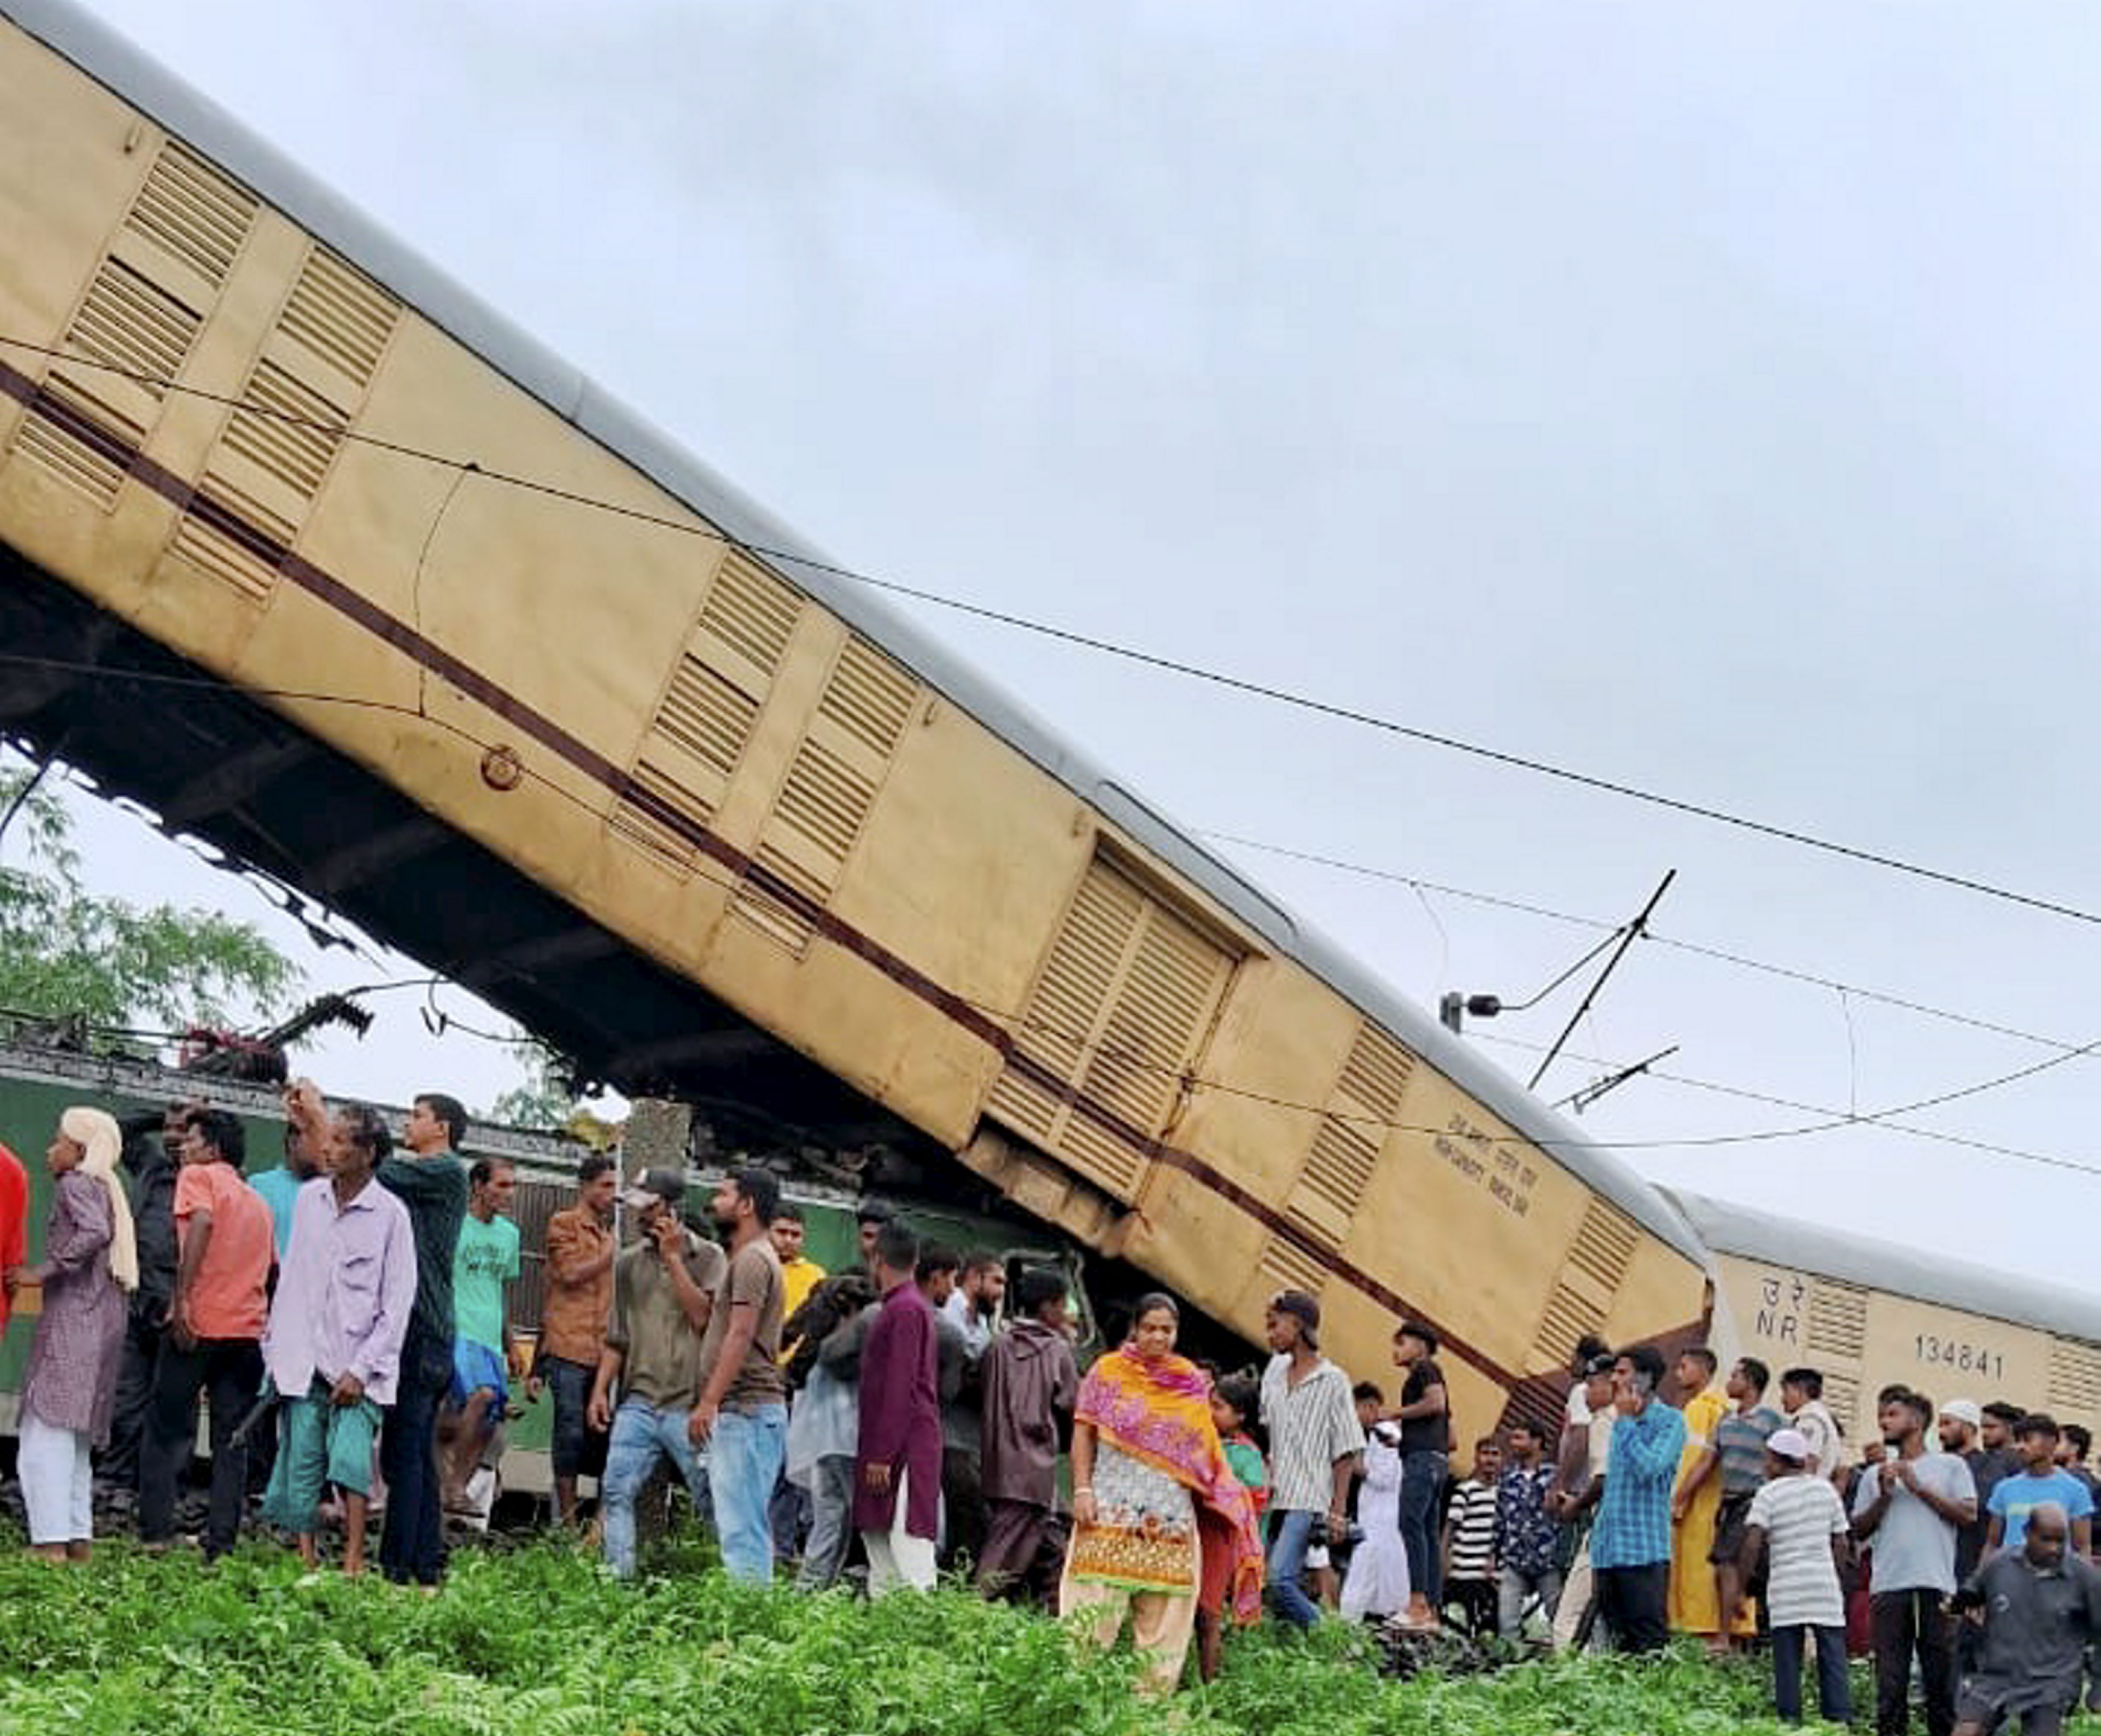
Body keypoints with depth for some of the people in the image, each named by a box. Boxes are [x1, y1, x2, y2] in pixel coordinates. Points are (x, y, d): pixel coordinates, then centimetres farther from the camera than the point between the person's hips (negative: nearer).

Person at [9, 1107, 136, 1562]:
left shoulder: (76, 1184, -5)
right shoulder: (106, 1188, 21)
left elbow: (95, 1233, -23)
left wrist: (41, 1272, -19)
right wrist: (38, 1275, 16)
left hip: (73, 1320, -10)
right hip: (104, 1320, 10)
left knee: (47, 1431, -12)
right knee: (74, 1437, 13)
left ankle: (51, 1541, -18)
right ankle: (79, 1539, 11)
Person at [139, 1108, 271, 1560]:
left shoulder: (198, 1176, 1)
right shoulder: (259, 1202, 21)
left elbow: (202, 1221, -19)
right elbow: (271, 1270, 21)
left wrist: (182, 1299, -22)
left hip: (199, 1323, -5)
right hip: (249, 1331, 5)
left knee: (168, 1432, 4)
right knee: (232, 1442, 7)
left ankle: (155, 1535, 0)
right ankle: (221, 1544, 2)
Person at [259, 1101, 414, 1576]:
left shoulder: (390, 1214, -6)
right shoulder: (309, 1199, 7)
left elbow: (398, 1304, -5)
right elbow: (290, 1278, 16)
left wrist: (361, 1370, -11)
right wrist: (274, 1349, 13)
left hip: (356, 1364, -4)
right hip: (302, 1359, 4)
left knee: (350, 1457, -16)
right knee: (302, 1462, 2)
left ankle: (353, 1563, -13)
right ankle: (306, 1559, 10)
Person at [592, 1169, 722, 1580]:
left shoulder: (708, 1257, 1)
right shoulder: (629, 1264, 14)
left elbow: (703, 1318, -13)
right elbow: (617, 1338, 17)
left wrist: (673, 1259, -11)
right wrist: (600, 1390, 8)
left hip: (689, 1404, -4)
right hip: (638, 1402, 4)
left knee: (713, 1498, 1)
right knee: (616, 1491, -6)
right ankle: (617, 1578, -2)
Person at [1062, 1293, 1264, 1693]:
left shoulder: (1192, 1382, 12)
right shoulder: (1108, 1371, 4)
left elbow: (1206, 1448, 17)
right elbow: (1084, 1434, 4)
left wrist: (1224, 1495, 8)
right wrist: (1082, 1490, -5)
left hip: (1172, 1515, 3)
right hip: (1113, 1507, -3)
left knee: (1162, 1611, 2)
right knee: (1098, 1606, -7)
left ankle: (1154, 1696, 6)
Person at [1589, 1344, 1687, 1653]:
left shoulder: (1669, 1421, -5)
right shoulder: (1622, 1423, 18)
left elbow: (1649, 1468, -20)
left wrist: (1626, 1421, -12)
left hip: (1645, 1550, -8)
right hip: (1609, 1550, 8)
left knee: (1650, 1636, -8)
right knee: (1619, 1636, 8)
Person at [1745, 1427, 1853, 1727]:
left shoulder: (1769, 1494, -2)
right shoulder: (1825, 1489, 9)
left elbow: (1753, 1544, -11)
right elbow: (1841, 1542, 10)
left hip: (1786, 1590, -2)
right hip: (1825, 1586, 3)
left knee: (1787, 1666, 2)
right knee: (1832, 1660, 5)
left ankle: (1790, 1722, 1)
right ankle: (1840, 1719, 0)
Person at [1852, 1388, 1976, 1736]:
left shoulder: (1950, 1466, 11)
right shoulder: (1875, 1475, 19)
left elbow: (1968, 1514, -2)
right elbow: (1860, 1530, 13)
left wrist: (1919, 1487, -4)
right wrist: (1884, 1496, -1)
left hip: (1936, 1584, -2)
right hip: (1889, 1586, 2)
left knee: (1941, 1674, -1)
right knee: (1891, 1678, 0)